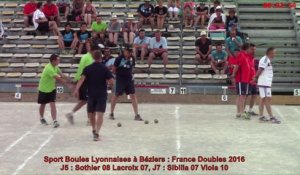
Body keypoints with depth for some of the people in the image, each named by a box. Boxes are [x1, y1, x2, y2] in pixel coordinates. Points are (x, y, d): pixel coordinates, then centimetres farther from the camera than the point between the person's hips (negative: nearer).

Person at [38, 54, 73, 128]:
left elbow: (62, 75, -1)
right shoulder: (49, 68, -30)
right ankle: (41, 118, 37)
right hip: (43, 89, -5)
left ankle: (54, 121, -16)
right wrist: (67, 84, -32)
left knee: (52, 104, -9)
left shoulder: (55, 67, -3)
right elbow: (58, 78, -33)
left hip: (51, 89, 5)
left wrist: (69, 81, -10)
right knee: (43, 104, 13)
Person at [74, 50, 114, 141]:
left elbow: (82, 79, -15)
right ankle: (96, 133, -22)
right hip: (102, 95, -2)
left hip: (91, 94, 2)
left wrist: (76, 89, -22)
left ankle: (94, 130, 38)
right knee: (100, 114, -7)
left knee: (91, 113, 20)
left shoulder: (87, 68, 0)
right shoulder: (105, 69, -4)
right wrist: (107, 84, 12)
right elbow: (111, 82, -10)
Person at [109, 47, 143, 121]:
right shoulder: (119, 59, -13)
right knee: (116, 95, 2)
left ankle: (137, 115, 1)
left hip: (129, 79, 4)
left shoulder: (132, 58, 1)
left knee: (133, 95, -1)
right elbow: (113, 69, -5)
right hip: (120, 79, -4)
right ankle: (111, 113, 17)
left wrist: (129, 74, 6)